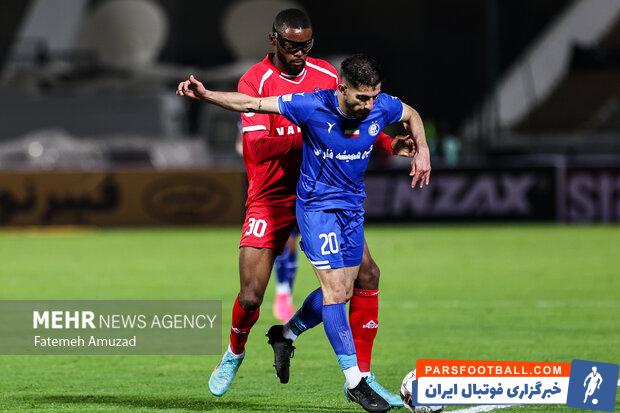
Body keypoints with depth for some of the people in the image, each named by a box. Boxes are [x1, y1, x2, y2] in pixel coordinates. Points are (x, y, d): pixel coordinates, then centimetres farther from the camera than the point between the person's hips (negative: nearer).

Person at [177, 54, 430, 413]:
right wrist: (206, 94, -26)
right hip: (317, 206, -5)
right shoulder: (313, 106, -23)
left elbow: (412, 115, 13)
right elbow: (252, 104, -18)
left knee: (343, 292, 11)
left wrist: (422, 151, 3)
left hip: (353, 207, 5)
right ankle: (355, 382, -10)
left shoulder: (382, 107, -12)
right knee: (335, 291, -13)